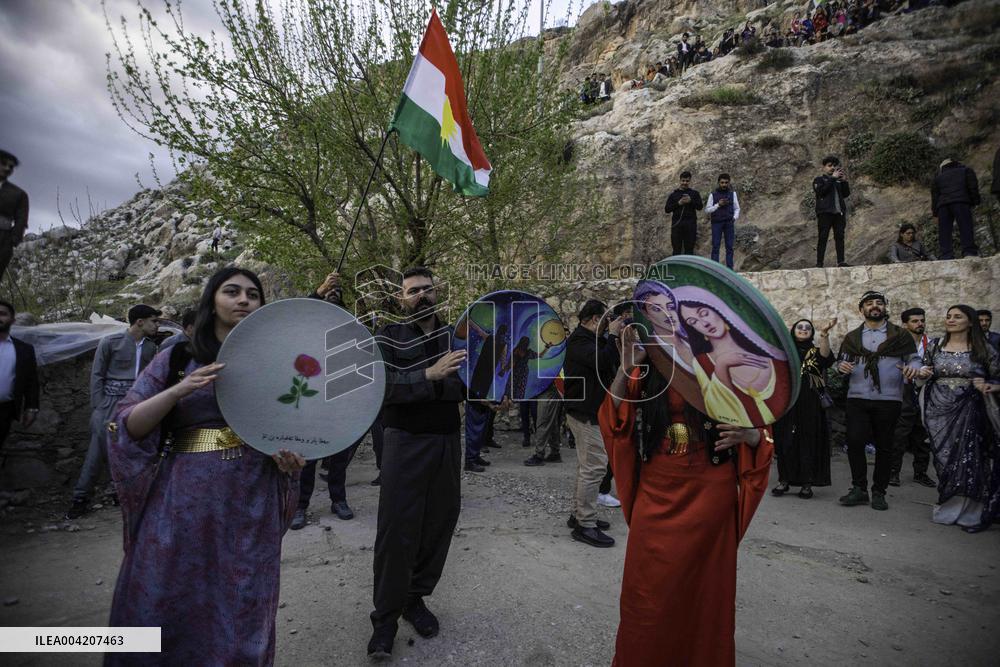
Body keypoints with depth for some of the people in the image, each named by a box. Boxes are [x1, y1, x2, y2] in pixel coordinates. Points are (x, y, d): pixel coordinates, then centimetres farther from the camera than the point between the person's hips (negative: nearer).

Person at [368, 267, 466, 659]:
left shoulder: (455, 336, 8)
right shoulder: (389, 337, -3)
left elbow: (466, 387, 5)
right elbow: (384, 386, -18)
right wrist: (430, 375, -31)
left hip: (448, 442, 4)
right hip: (405, 442, -4)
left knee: (439, 525, 11)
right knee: (397, 531, 2)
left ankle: (416, 598, 32)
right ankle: (385, 617, 19)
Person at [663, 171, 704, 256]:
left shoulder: (695, 193, 14)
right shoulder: (673, 194, 14)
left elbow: (700, 207, 1)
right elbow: (667, 209, 6)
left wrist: (691, 201, -15)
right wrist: (678, 203, -7)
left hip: (690, 224, 0)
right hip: (677, 224, 0)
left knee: (689, 249, 0)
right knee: (677, 249, -1)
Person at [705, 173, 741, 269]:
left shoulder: (732, 193, 7)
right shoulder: (713, 194, 2)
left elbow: (737, 208, 8)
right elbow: (707, 210, 1)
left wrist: (735, 218, -11)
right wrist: (718, 204, -13)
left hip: (729, 223, 1)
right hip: (716, 223, -1)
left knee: (729, 247, 1)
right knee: (715, 247, -3)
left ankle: (729, 269, 4)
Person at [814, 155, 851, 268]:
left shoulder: (838, 180, 22)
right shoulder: (819, 179, 9)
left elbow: (846, 194, 13)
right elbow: (820, 191, -10)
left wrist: (842, 180, 3)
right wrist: (832, 178, -10)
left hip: (839, 212, 5)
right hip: (825, 213, -5)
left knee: (840, 237, -1)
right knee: (823, 238, -7)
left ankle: (841, 261, -3)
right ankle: (819, 264, -9)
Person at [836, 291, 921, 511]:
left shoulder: (900, 335, 8)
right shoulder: (852, 337, 12)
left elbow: (914, 359, 5)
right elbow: (842, 362, 13)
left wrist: (913, 367, -18)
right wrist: (842, 366, -11)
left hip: (889, 400, 0)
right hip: (857, 398, 1)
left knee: (884, 447, 6)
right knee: (854, 442, -8)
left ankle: (879, 492, 18)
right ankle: (859, 489, 6)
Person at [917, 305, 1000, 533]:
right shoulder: (935, 345, 8)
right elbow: (925, 372, 19)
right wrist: (923, 372, -3)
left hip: (969, 411, -2)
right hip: (940, 410, 2)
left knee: (968, 458, -3)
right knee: (944, 458, 6)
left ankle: (969, 512, 10)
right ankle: (948, 507, 20)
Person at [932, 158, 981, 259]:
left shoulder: (938, 177, 27)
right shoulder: (966, 171, 23)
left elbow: (934, 195, 19)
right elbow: (973, 187, 8)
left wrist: (935, 212, 18)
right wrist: (975, 201, 9)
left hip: (942, 205, 2)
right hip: (961, 202, -2)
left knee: (944, 232, -4)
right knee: (966, 228, -10)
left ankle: (946, 256, -13)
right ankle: (970, 252, -23)